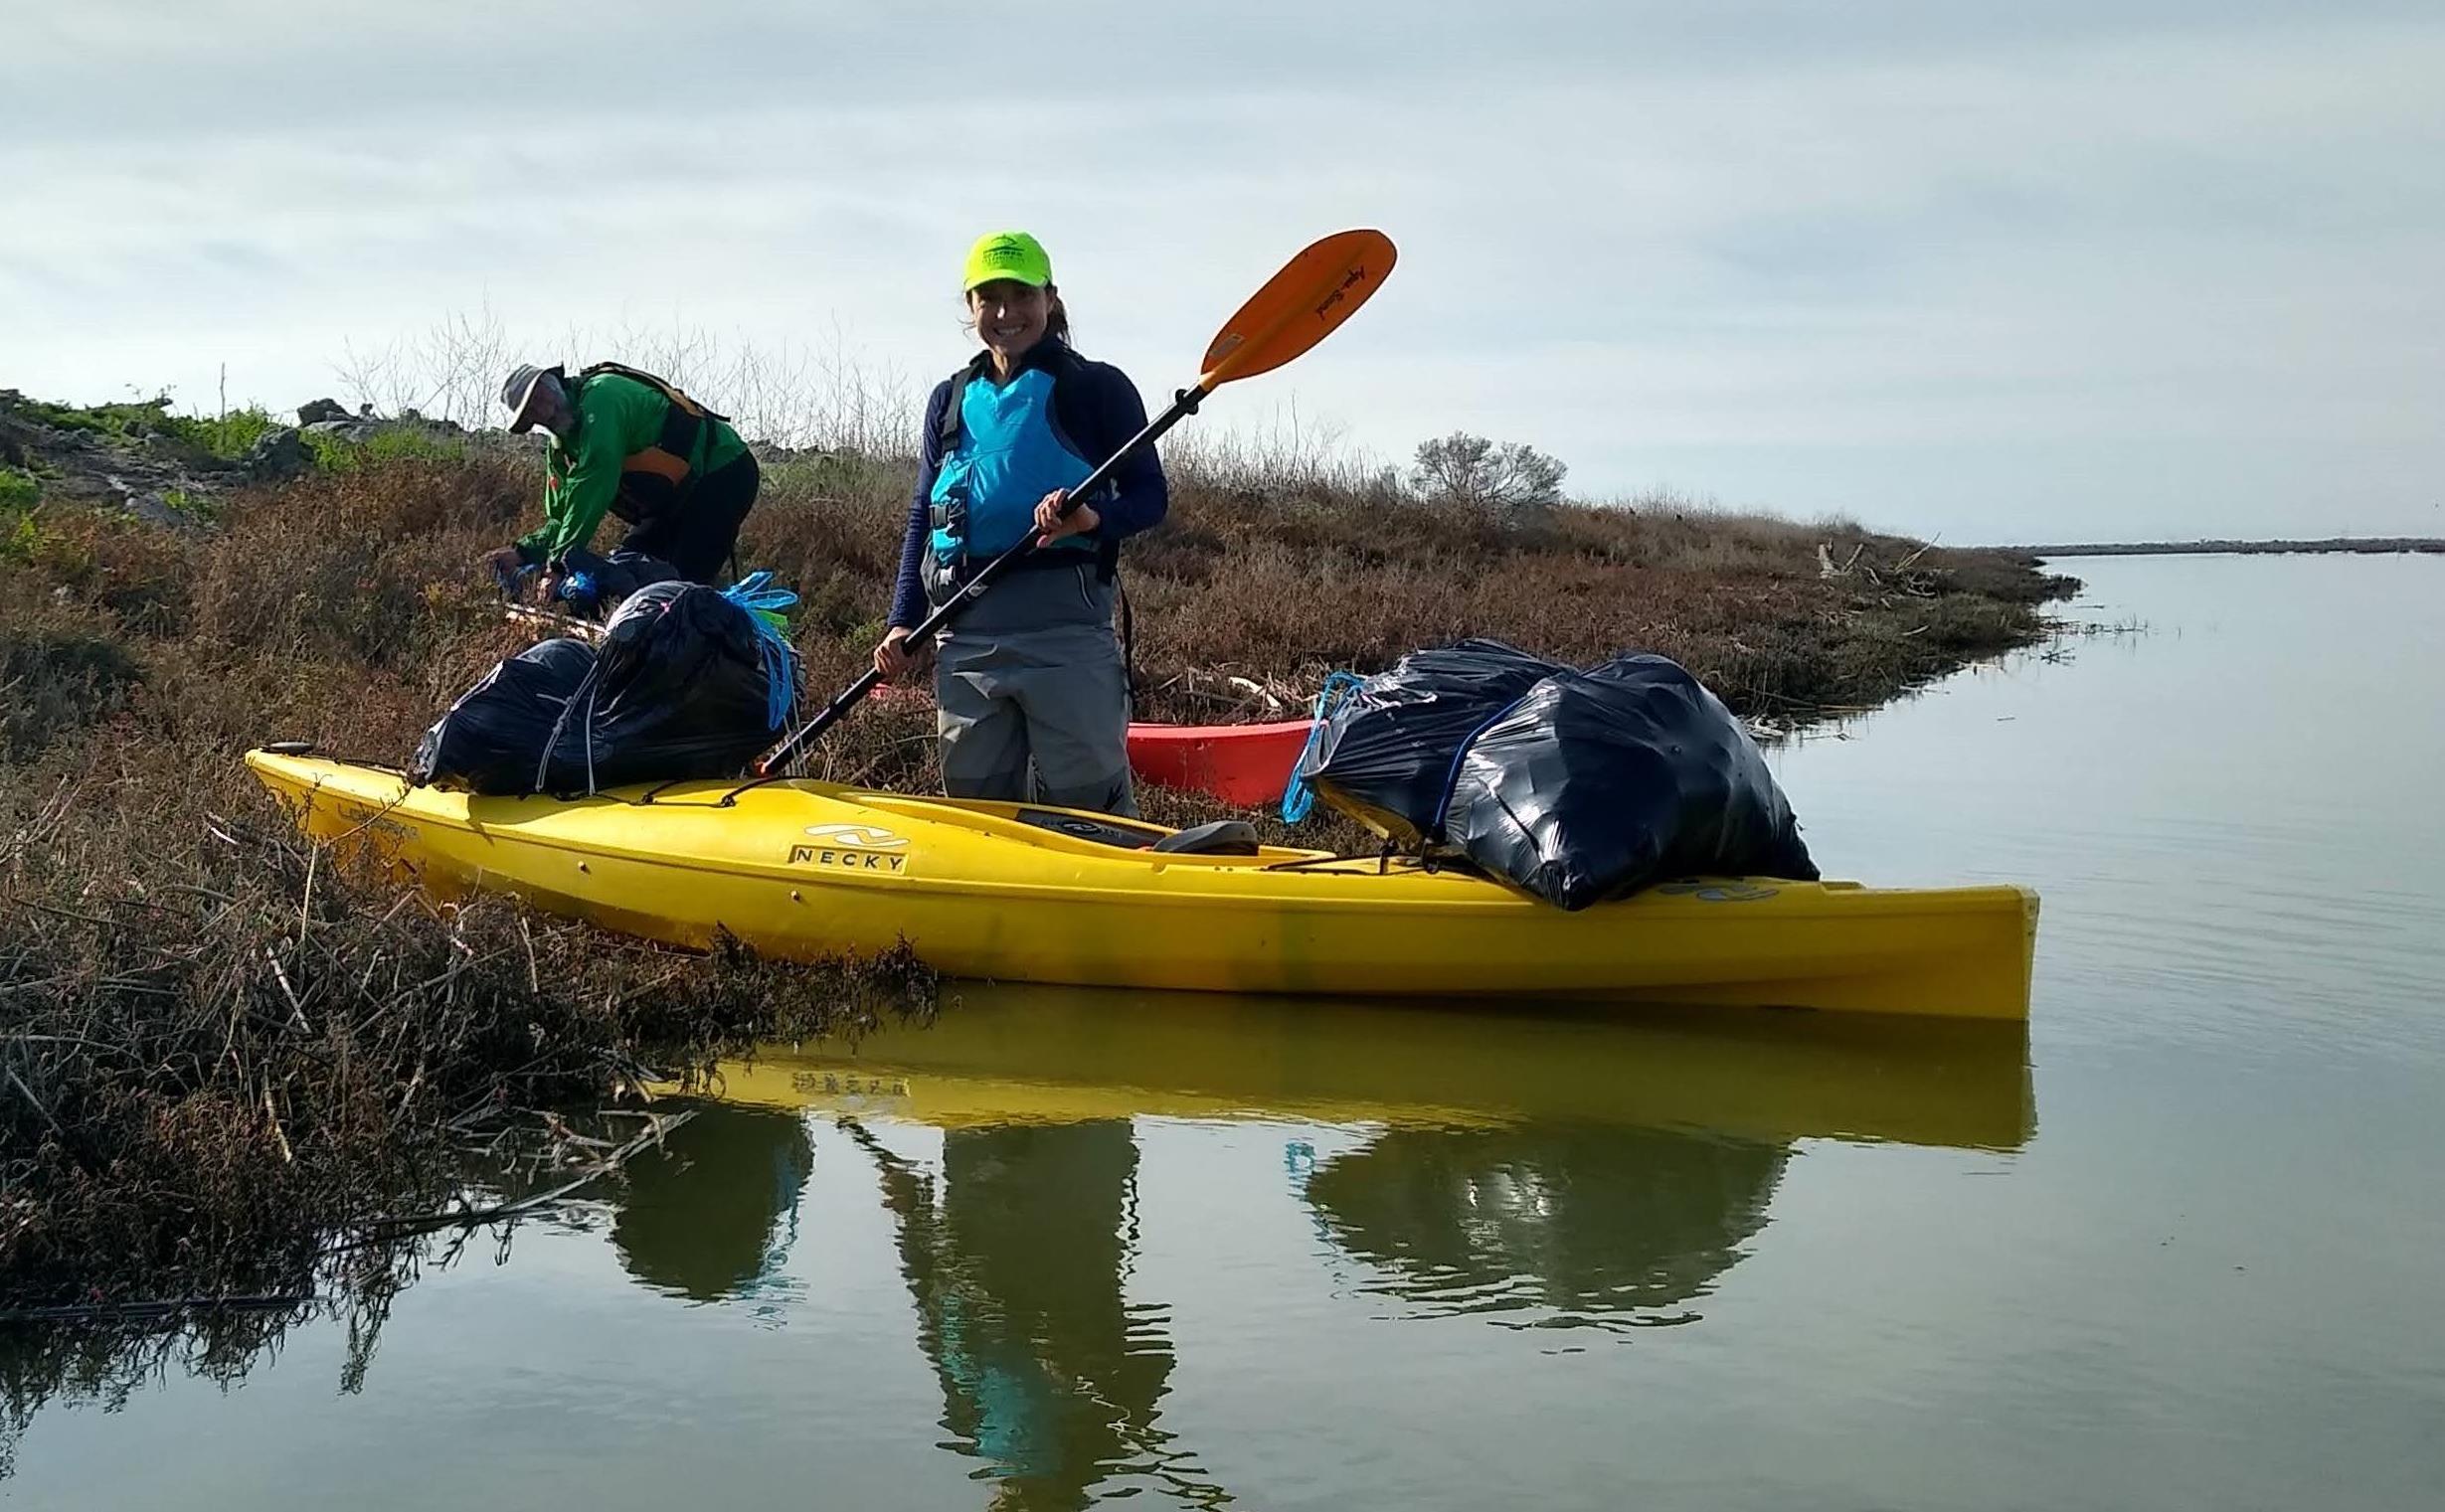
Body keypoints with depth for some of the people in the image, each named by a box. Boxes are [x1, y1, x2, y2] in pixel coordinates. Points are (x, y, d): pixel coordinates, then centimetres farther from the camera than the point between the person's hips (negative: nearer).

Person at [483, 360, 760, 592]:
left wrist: (559, 561, -31)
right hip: (676, 497, 10)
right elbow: (561, 517, 10)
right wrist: (523, 552, -10)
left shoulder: (602, 395, -22)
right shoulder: (561, 446, 9)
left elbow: (594, 487, -30)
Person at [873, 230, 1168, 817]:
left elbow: (1150, 496, 1)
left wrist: (1095, 518, -21)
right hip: (963, 628, 5)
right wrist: (904, 623, 9)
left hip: (1065, 621, -5)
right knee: (975, 804, 11)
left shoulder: (1098, 388, 4)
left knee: (1087, 805, -4)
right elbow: (923, 517, 18)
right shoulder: (951, 400, 17)